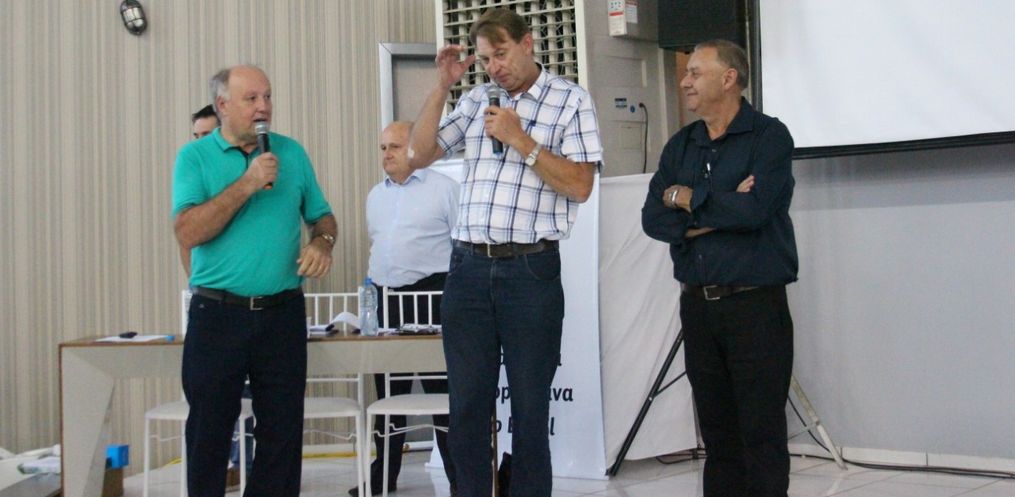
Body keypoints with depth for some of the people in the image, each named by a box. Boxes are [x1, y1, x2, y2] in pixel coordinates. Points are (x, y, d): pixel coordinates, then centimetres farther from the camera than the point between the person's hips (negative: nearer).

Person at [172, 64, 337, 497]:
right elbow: (187, 232, -14)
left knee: (283, 430, 7)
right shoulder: (195, 157, -1)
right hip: (217, 315, -2)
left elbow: (322, 215, 15)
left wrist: (323, 242, -8)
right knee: (209, 433, 6)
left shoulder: (291, 152, 9)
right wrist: (247, 184, -18)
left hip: (282, 313, 3)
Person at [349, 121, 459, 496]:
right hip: (386, 299, 6)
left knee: (441, 387, -4)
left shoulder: (444, 188, -2)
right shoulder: (375, 195, 17)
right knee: (387, 388, 11)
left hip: (431, 295, -6)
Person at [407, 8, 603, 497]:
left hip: (531, 271, -4)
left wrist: (520, 138, -12)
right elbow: (420, 155, 12)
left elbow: (580, 185, -7)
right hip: (468, 268, 4)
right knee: (466, 406, 9)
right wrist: (441, 86, 4)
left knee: (530, 408, 6)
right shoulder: (476, 100, 13)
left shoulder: (570, 99, 0)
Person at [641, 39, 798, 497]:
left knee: (762, 434, -3)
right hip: (697, 304, 5)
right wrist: (717, 211, -11)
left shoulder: (769, 136, -4)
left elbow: (752, 208, -19)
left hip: (755, 304, -5)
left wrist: (686, 198, -5)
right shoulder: (680, 145, 13)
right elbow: (652, 219, 2)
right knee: (716, 430, 10)